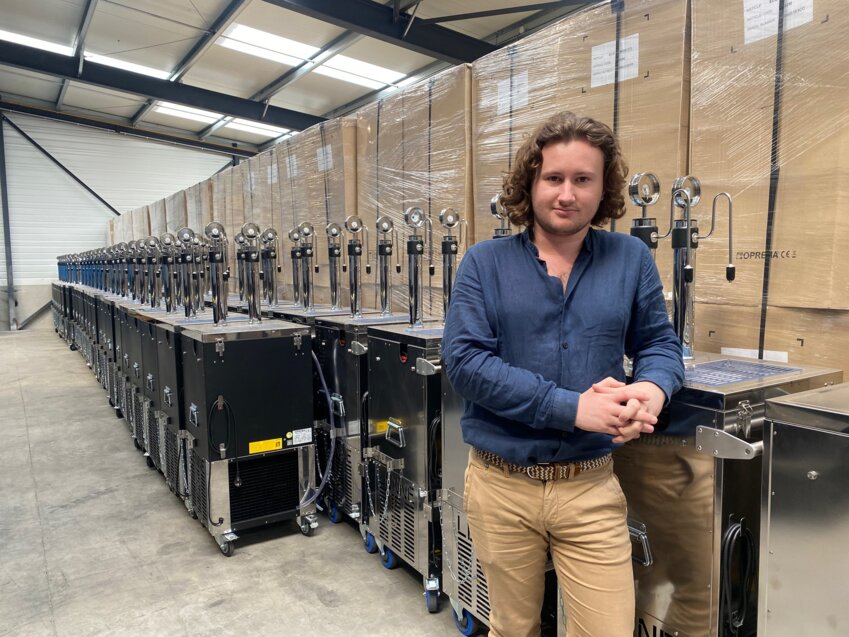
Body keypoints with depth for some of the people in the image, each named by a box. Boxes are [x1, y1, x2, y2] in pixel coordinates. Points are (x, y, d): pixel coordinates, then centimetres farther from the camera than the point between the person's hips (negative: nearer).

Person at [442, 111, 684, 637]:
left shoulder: (631, 260, 1)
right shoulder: (485, 263, -5)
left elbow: (660, 343, 7)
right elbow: (464, 359, -15)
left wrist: (652, 388, -18)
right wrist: (573, 408, -22)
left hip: (591, 486, 1)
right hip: (500, 483, 0)